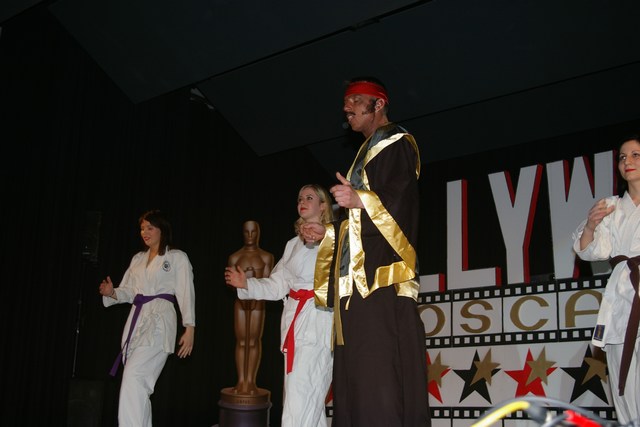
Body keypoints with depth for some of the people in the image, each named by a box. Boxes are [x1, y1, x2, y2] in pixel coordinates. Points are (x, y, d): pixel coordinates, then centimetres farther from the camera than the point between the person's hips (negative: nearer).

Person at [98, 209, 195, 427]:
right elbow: (129, 291, 16)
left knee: (133, 378, -20)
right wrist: (112, 292, -6)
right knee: (140, 385, 7)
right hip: (136, 320, 7)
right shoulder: (138, 258, 19)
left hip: (159, 321, -6)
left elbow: (186, 294, -3)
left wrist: (189, 328, -10)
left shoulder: (177, 258, 2)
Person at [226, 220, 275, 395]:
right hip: (240, 301, 1)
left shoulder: (266, 257, 5)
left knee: (254, 341, -2)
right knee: (241, 341, 1)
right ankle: (241, 381, 6)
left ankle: (251, 381, 3)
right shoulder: (235, 257, 8)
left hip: (258, 302, -1)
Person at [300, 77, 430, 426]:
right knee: (355, 372, 4)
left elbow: (400, 200, -14)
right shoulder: (367, 152, 28)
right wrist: (327, 234, 21)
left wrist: (360, 200, -31)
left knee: (380, 370, -16)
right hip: (356, 279, 9)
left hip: (383, 277, -9)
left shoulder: (398, 144, 2)